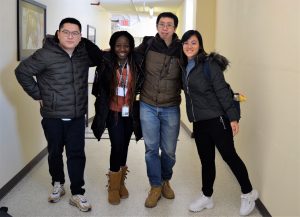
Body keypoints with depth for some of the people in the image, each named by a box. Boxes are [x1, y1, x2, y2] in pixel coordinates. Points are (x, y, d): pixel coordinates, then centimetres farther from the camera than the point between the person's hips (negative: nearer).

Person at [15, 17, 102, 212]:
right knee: (55, 152, 14)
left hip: (77, 116, 3)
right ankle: (58, 185, 35)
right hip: (53, 116, -2)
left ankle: (77, 194, 13)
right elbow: (22, 72, -7)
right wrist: (38, 95, -7)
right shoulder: (45, 55, -14)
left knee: (77, 154, 3)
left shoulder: (84, 54, 1)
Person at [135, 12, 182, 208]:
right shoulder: (148, 45, -4)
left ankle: (166, 181, 36)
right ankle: (156, 186, 24)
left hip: (171, 109, 0)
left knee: (169, 150, 10)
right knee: (151, 149, 7)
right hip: (148, 107, 0)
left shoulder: (181, 49, -5)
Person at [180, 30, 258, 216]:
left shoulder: (209, 64, -12)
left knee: (229, 155, 1)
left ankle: (248, 193, 20)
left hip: (216, 119, -6)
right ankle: (207, 196, 27)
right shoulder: (185, 67, 9)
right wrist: (193, 115, 7)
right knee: (206, 159, 14)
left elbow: (222, 91, -16)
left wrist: (233, 117, -18)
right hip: (198, 122, 6)